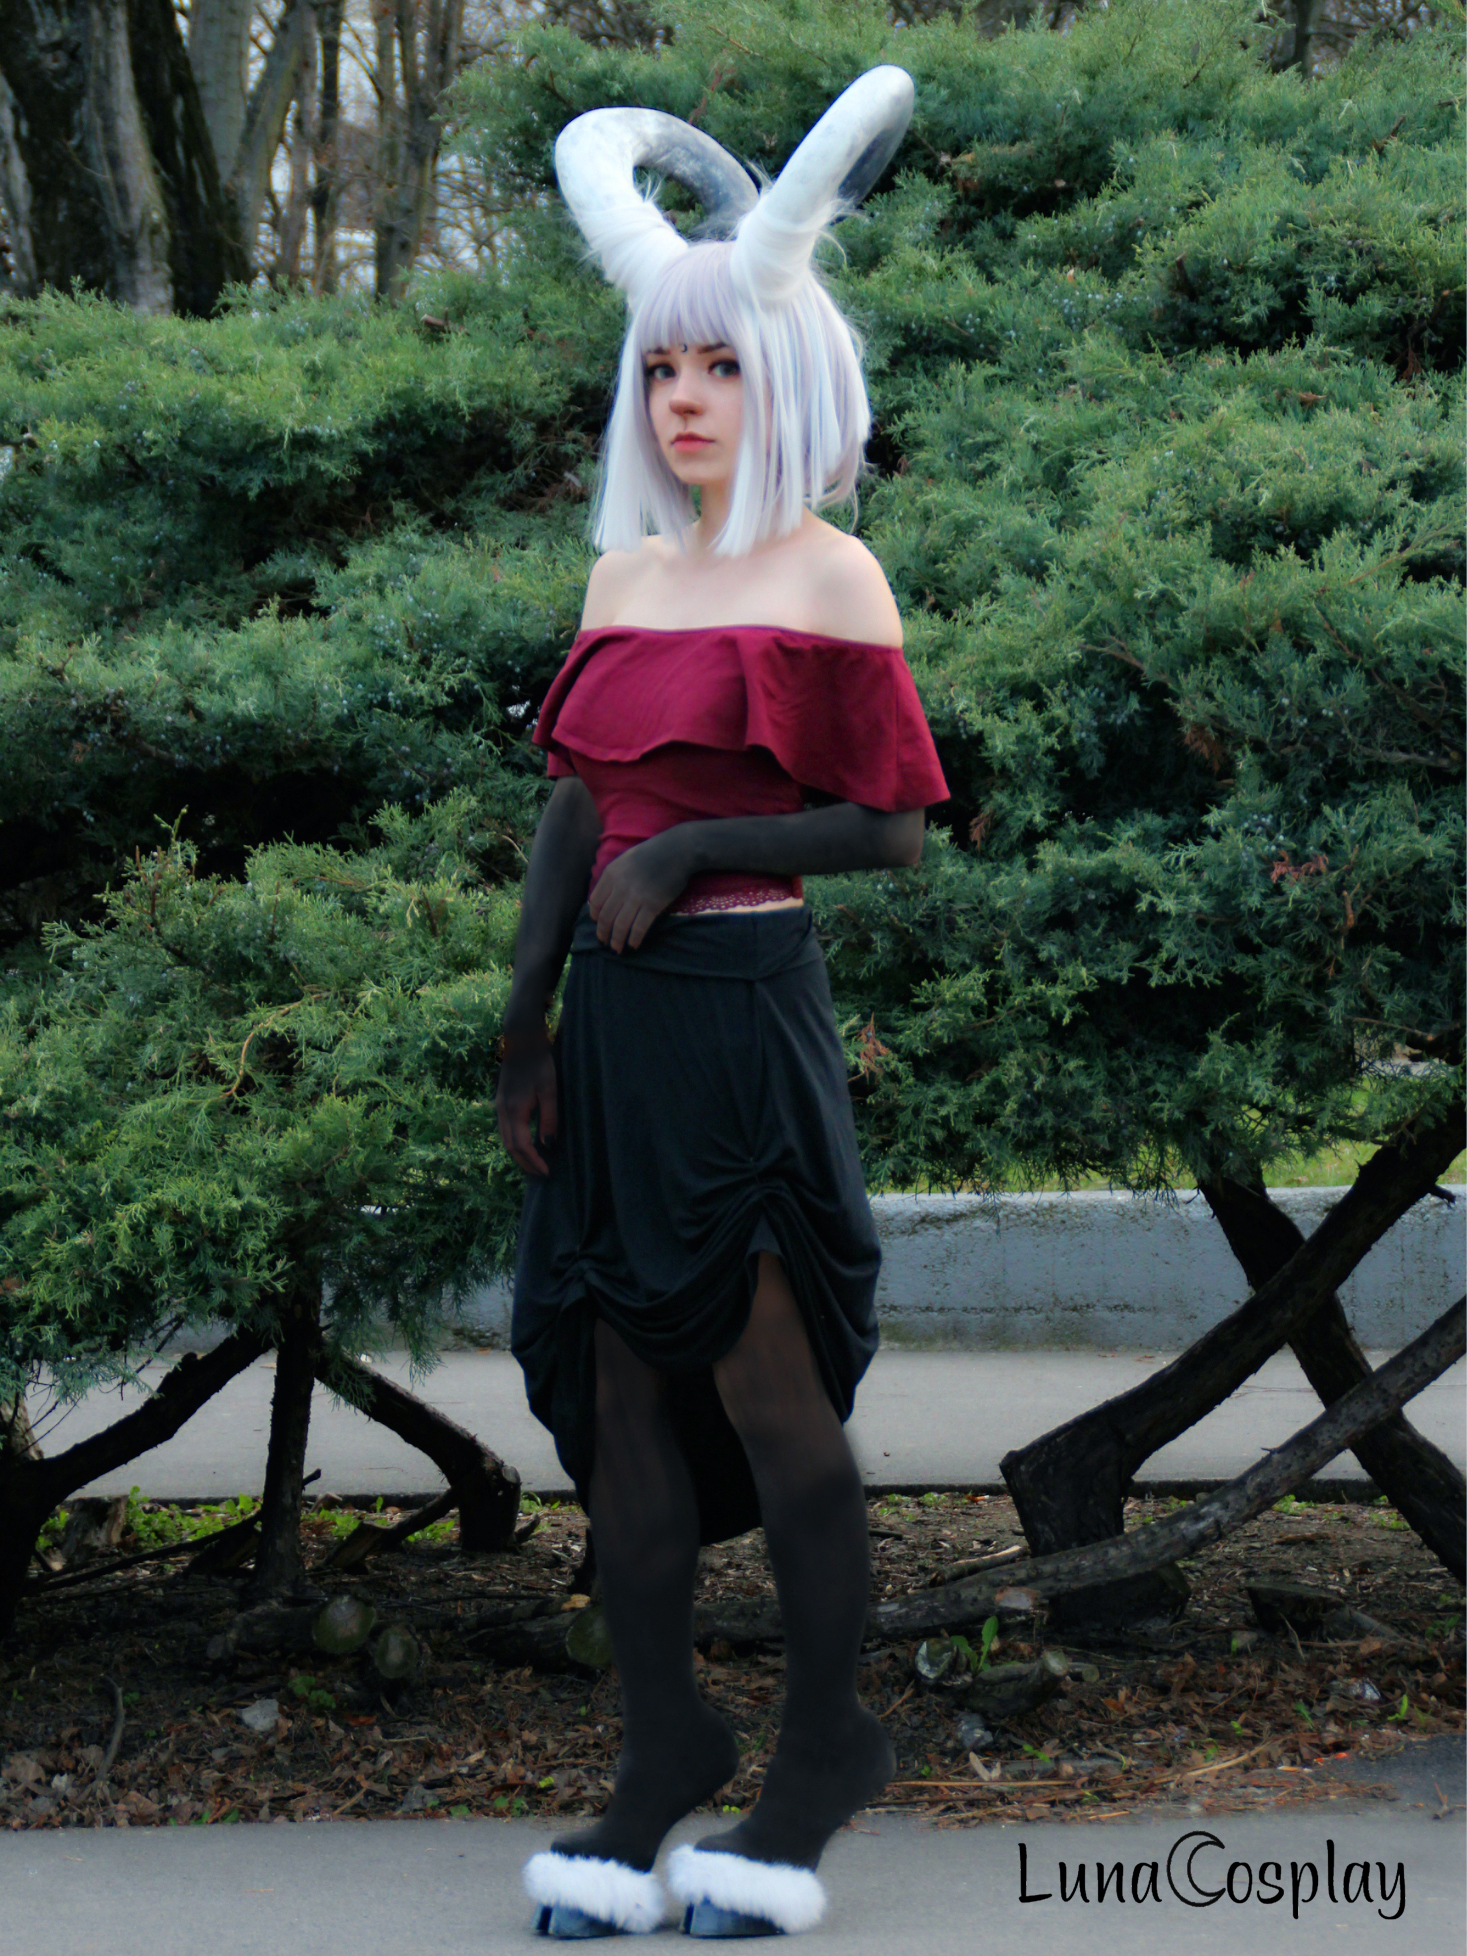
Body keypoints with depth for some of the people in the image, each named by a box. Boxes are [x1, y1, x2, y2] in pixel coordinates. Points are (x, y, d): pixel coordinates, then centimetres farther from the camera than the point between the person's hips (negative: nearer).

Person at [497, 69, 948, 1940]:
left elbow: (891, 824, -7)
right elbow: (576, 805, 14)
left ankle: (825, 1746, 12)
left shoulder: (828, 578, -4)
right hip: (617, 1020, 6)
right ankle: (661, 1747, 17)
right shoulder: (624, 572, 14)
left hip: (746, 1009, -6)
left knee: (763, 1379, -3)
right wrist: (526, 1023, 10)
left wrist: (685, 852, -13)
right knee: (621, 1382, 7)